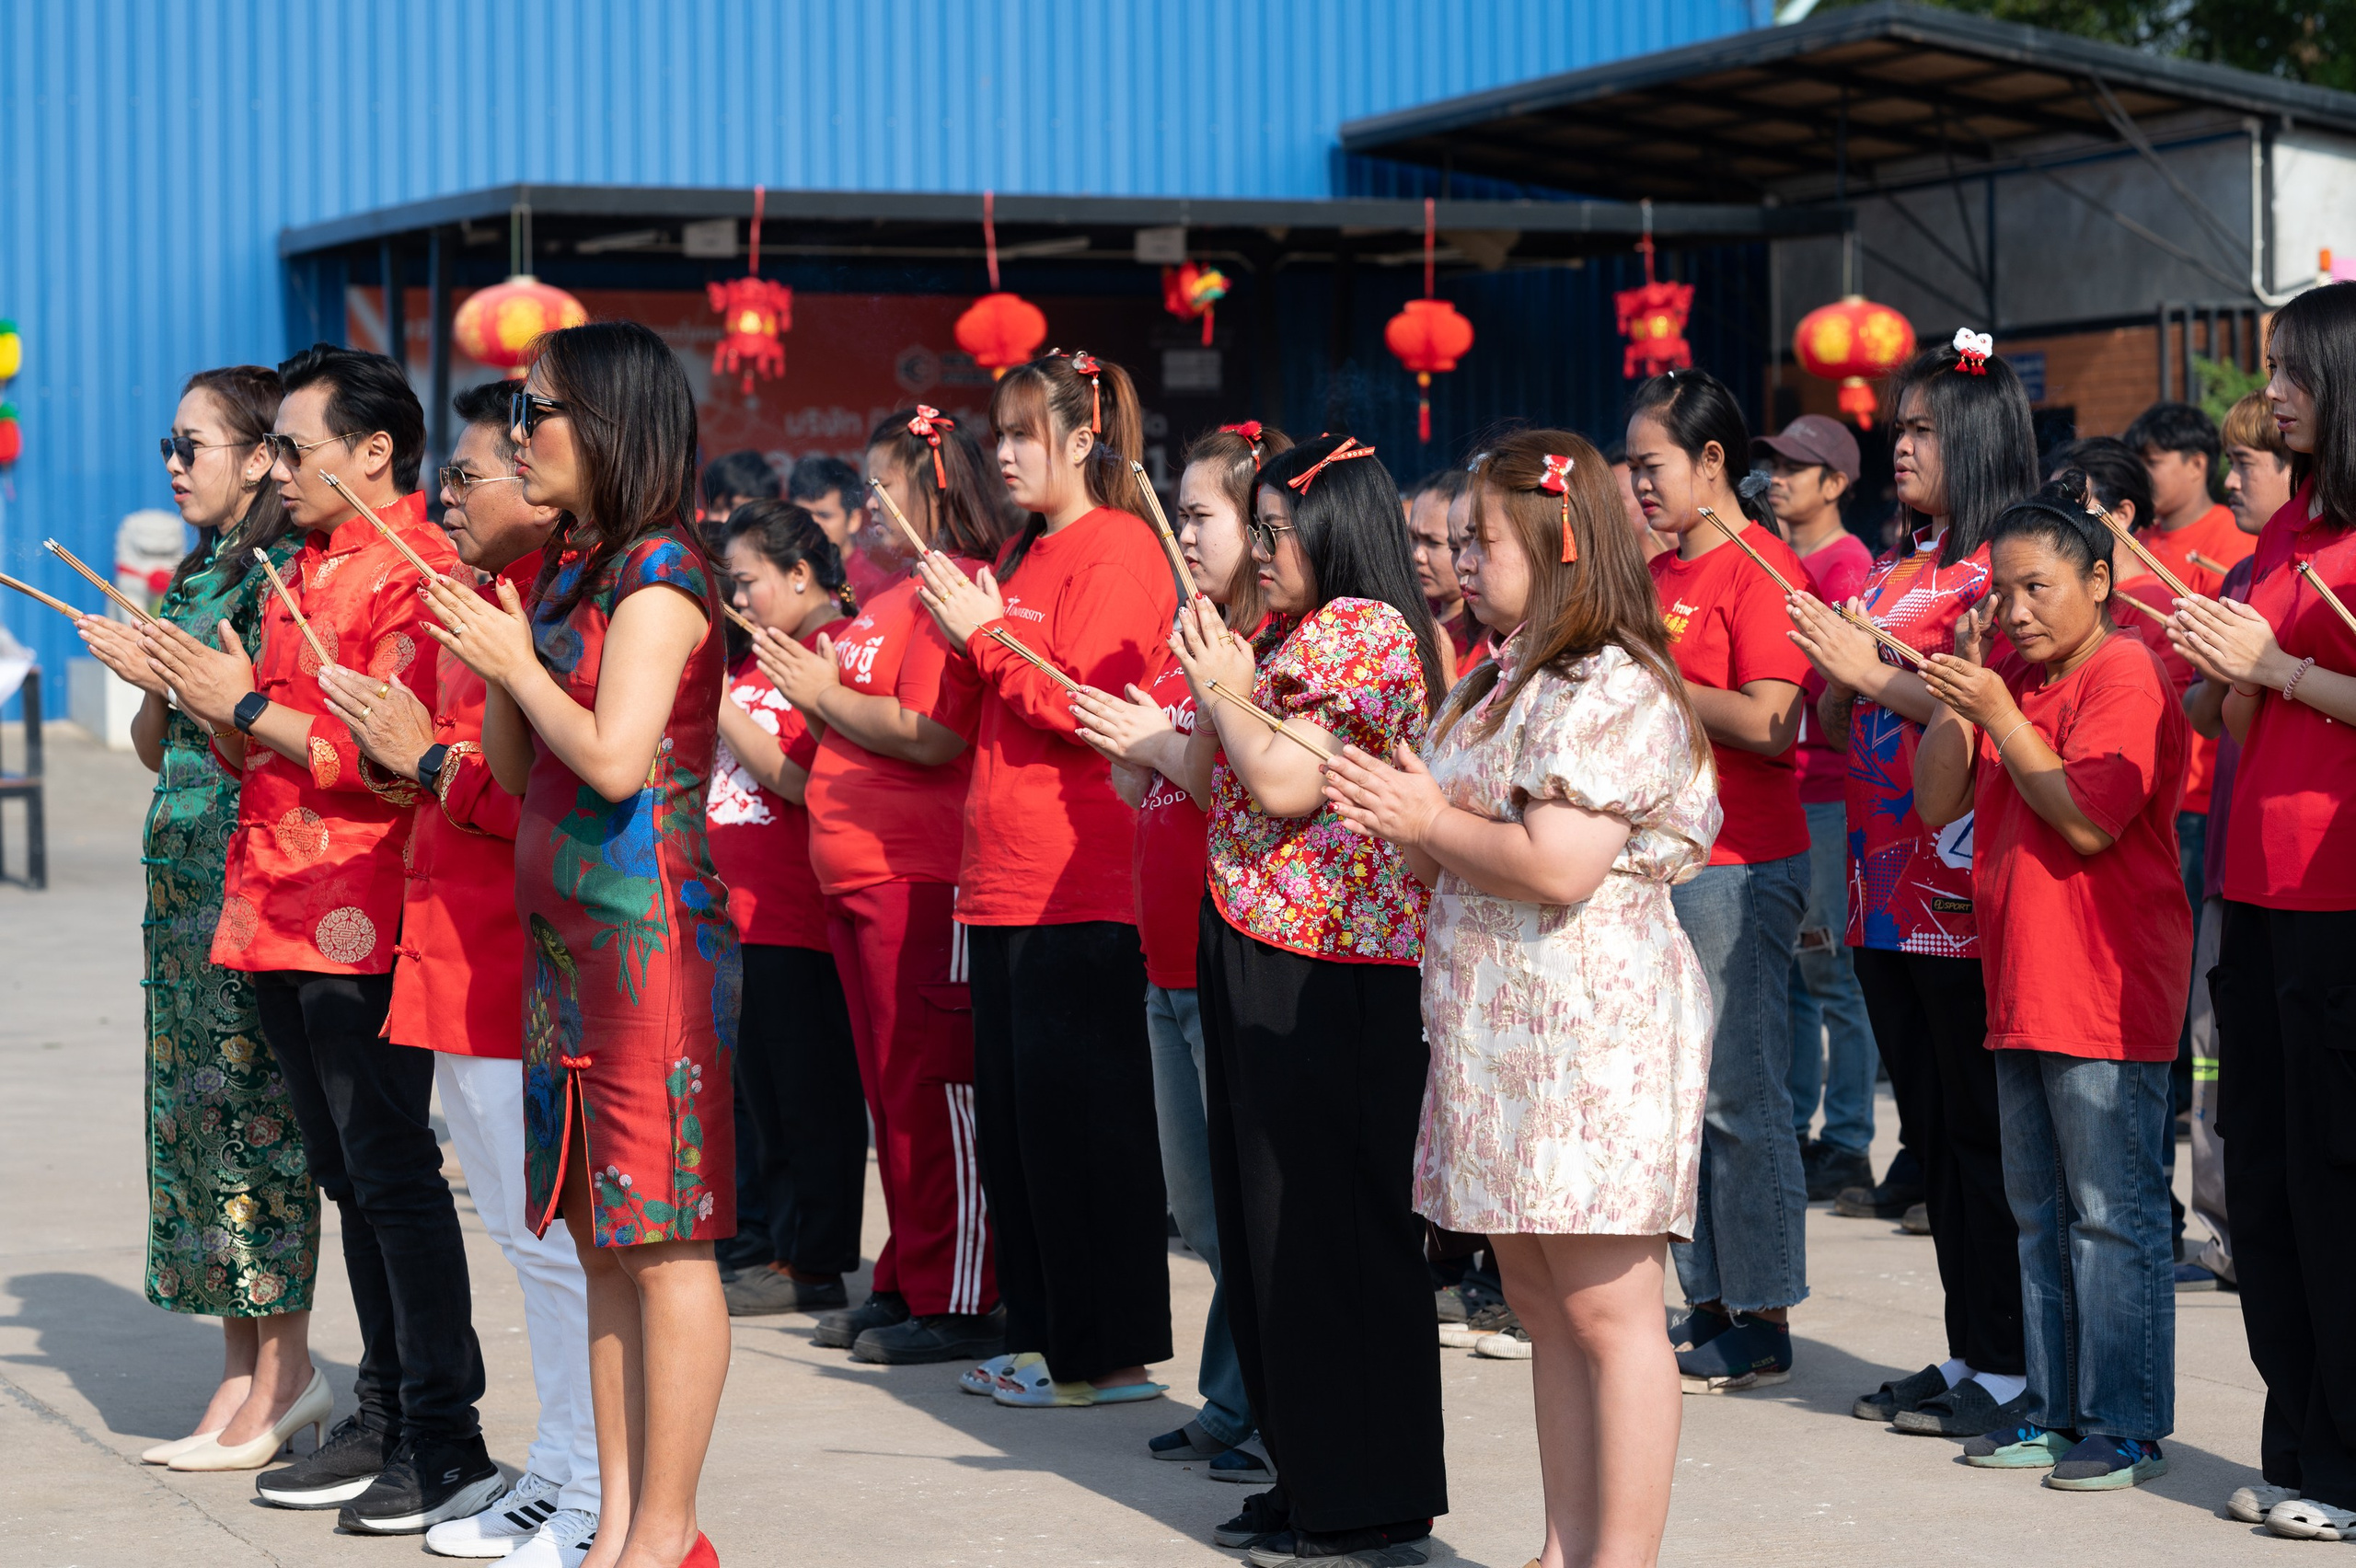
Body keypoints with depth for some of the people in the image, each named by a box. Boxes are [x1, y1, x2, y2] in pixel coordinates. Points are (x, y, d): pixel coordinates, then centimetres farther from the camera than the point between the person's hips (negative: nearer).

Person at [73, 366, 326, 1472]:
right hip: (184, 870, 9)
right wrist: (150, 686, -1)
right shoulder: (196, 575, 16)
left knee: (257, 1107, -7)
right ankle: (244, 1368, 12)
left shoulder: (289, 575, -9)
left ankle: (279, 1380, -1)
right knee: (194, 1105, 7)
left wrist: (171, 674, -14)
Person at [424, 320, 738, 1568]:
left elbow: (616, 760, -21)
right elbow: (517, 771, 15)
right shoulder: (569, 572, 15)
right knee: (601, 1241, 10)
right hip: (566, 938, 9)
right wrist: (492, 665, 0)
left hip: (653, 935, -9)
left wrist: (516, 659, -9)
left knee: (664, 1243, -5)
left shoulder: (658, 575, -11)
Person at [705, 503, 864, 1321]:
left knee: (811, 1090, -3)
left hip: (799, 916, -9)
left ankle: (812, 1264, 2)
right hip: (744, 912, 9)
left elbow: (803, 780, -20)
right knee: (764, 1090, 13)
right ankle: (782, 1246, 20)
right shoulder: (761, 656, 17)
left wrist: (721, 705, -16)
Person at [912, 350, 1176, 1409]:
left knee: (1077, 1121, -6)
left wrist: (984, 636, -10)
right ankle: (1040, 1335, 19)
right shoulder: (1024, 554, 19)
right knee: (1013, 1118, 11)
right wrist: (967, 626, 9)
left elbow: (1086, 706, -16)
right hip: (1006, 883, 9)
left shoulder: (1118, 548, -8)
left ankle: (1110, 1353, -1)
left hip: (1079, 890, -9)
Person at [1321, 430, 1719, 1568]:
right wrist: (1402, 824, 2)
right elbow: (1470, 858, 23)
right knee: (1540, 1306, 12)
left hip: (1594, 1031, -10)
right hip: (1501, 1035, 10)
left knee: (1605, 1306, -7)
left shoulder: (1614, 689, -13)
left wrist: (1431, 824, -9)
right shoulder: (1499, 685, 18)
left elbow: (1557, 866, -23)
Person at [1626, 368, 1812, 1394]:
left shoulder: (1759, 567, -11)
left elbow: (1768, 727, -19)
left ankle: (1762, 1325, 2)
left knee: (1739, 1096, -4)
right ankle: (1709, 1304, 18)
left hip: (1740, 866, -9)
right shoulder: (1660, 574, 15)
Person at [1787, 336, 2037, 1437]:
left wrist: (1874, 674, -17)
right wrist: (1835, 675, 2)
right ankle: (1966, 1355, 20)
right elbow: (1840, 724, 21)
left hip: (1963, 890, -9)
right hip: (1887, 886, 9)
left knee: (1983, 1131, -4)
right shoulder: (1896, 571, 17)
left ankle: (2009, 1368, 2)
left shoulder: (1999, 569, -9)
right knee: (1933, 1130, 13)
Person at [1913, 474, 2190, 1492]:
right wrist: (1957, 691, 1)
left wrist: (1997, 714, -18)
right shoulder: (2009, 680, 15)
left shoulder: (2126, 674, -11)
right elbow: (1938, 802, 10)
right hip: (2019, 986, 9)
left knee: (2112, 1211, -6)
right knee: (2040, 1211, 13)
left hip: (2106, 992, -9)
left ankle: (2126, 1426, -2)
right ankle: (2057, 1410, 21)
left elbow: (2089, 820, -20)